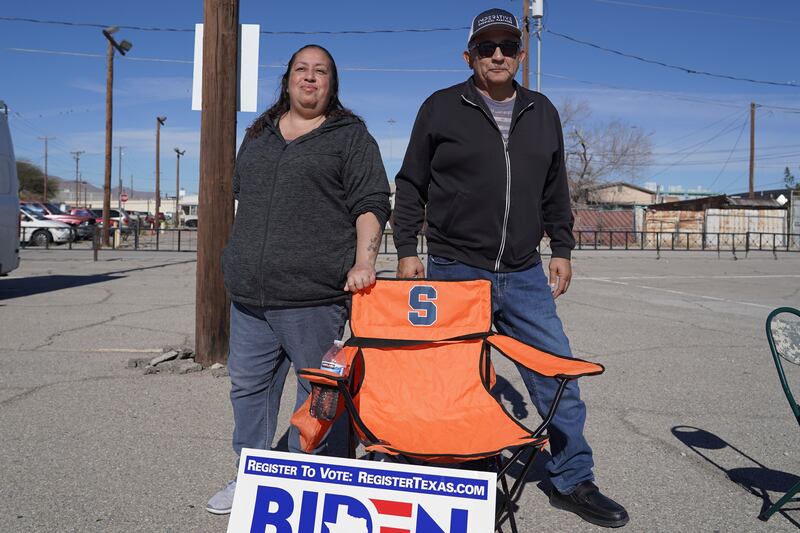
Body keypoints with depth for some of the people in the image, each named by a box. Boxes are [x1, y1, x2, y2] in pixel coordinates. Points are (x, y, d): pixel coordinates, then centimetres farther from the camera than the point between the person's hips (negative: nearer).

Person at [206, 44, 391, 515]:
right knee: (248, 385, 13)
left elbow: (371, 204, -5)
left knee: (316, 390, 4)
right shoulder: (259, 135, 20)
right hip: (249, 294, 6)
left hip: (314, 295, -5)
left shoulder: (351, 135, 4)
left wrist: (364, 261, -19)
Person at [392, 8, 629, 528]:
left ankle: (574, 481, 20)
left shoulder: (543, 113, 13)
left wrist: (562, 250, 13)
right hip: (454, 271, -3)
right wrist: (407, 250, -2)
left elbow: (555, 192, 18)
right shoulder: (441, 108, 3)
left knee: (558, 372, 4)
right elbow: (411, 185, 4)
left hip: (524, 275, 3)